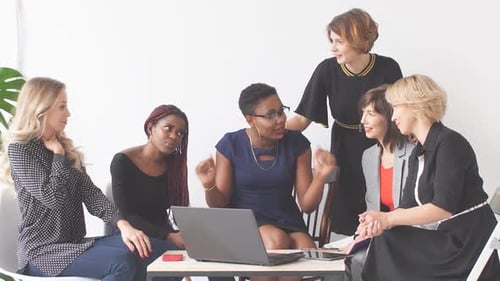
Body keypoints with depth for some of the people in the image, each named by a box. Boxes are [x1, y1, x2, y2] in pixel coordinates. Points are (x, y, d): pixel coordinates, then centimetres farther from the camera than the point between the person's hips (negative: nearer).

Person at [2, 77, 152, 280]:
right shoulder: (20, 150, -8)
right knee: (121, 263, -29)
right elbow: (52, 197, -19)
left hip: (73, 244, 7)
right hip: (41, 251, -7)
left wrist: (122, 223, -13)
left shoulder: (65, 148, 13)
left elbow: (90, 193, 2)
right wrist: (58, 155, -7)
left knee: (144, 249, -17)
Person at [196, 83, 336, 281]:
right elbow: (219, 204, 0)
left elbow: (307, 205, 0)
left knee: (307, 250, -31)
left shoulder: (297, 143, -1)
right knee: (276, 240, -34)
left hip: (287, 223, 2)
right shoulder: (231, 145, -4)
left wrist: (320, 176, -18)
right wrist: (209, 186, -21)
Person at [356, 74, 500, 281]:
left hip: (470, 243, -8)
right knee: (384, 244, -8)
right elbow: (408, 207, 7)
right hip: (443, 240, 8)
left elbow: (444, 207, -20)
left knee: (387, 249, -14)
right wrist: (378, 223, -14)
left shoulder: (449, 143, -13)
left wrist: (388, 218, -16)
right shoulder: (417, 154, 15)